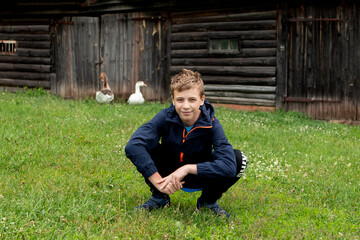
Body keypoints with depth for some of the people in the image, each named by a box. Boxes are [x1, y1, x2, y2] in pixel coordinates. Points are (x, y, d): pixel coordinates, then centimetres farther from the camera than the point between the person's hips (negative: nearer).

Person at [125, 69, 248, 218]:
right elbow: (132, 146, -36)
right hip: (169, 173, 1)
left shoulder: (211, 124, -24)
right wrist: (158, 182, -41)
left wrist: (187, 169, -41)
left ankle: (208, 201, 0)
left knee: (238, 159, -29)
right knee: (143, 148, -28)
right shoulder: (165, 117, -23)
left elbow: (229, 166, -38)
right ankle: (159, 198, -1)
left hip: (201, 177, 0)